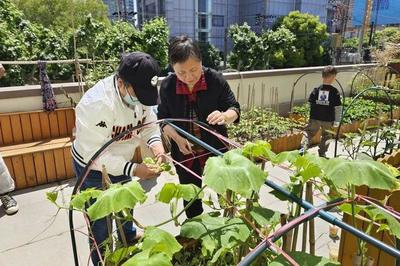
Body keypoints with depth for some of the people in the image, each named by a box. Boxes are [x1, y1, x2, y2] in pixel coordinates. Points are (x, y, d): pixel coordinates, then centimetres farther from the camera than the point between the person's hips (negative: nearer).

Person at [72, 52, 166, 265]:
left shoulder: (139, 91, -15)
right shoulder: (97, 104, -37)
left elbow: (149, 123, -5)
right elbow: (94, 153, -34)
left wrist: (156, 144, -25)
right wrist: (134, 169, -39)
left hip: (120, 161, 7)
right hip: (93, 169, -7)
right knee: (101, 220, 9)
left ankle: (129, 236, 58)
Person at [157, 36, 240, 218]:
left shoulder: (215, 79, -15)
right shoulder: (167, 86, -10)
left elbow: (234, 109, -6)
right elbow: (163, 119, 0)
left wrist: (224, 116, -30)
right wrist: (177, 138, -18)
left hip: (215, 149, -2)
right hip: (185, 153, 2)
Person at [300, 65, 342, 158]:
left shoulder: (316, 90, -3)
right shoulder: (335, 92, -9)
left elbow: (310, 104, 2)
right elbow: (338, 108, -7)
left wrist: (311, 116, 15)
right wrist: (337, 121, 2)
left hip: (315, 118, 1)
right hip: (328, 120, -1)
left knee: (309, 132, 10)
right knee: (326, 136, 16)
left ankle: (303, 147, -11)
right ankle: (322, 153, 24)